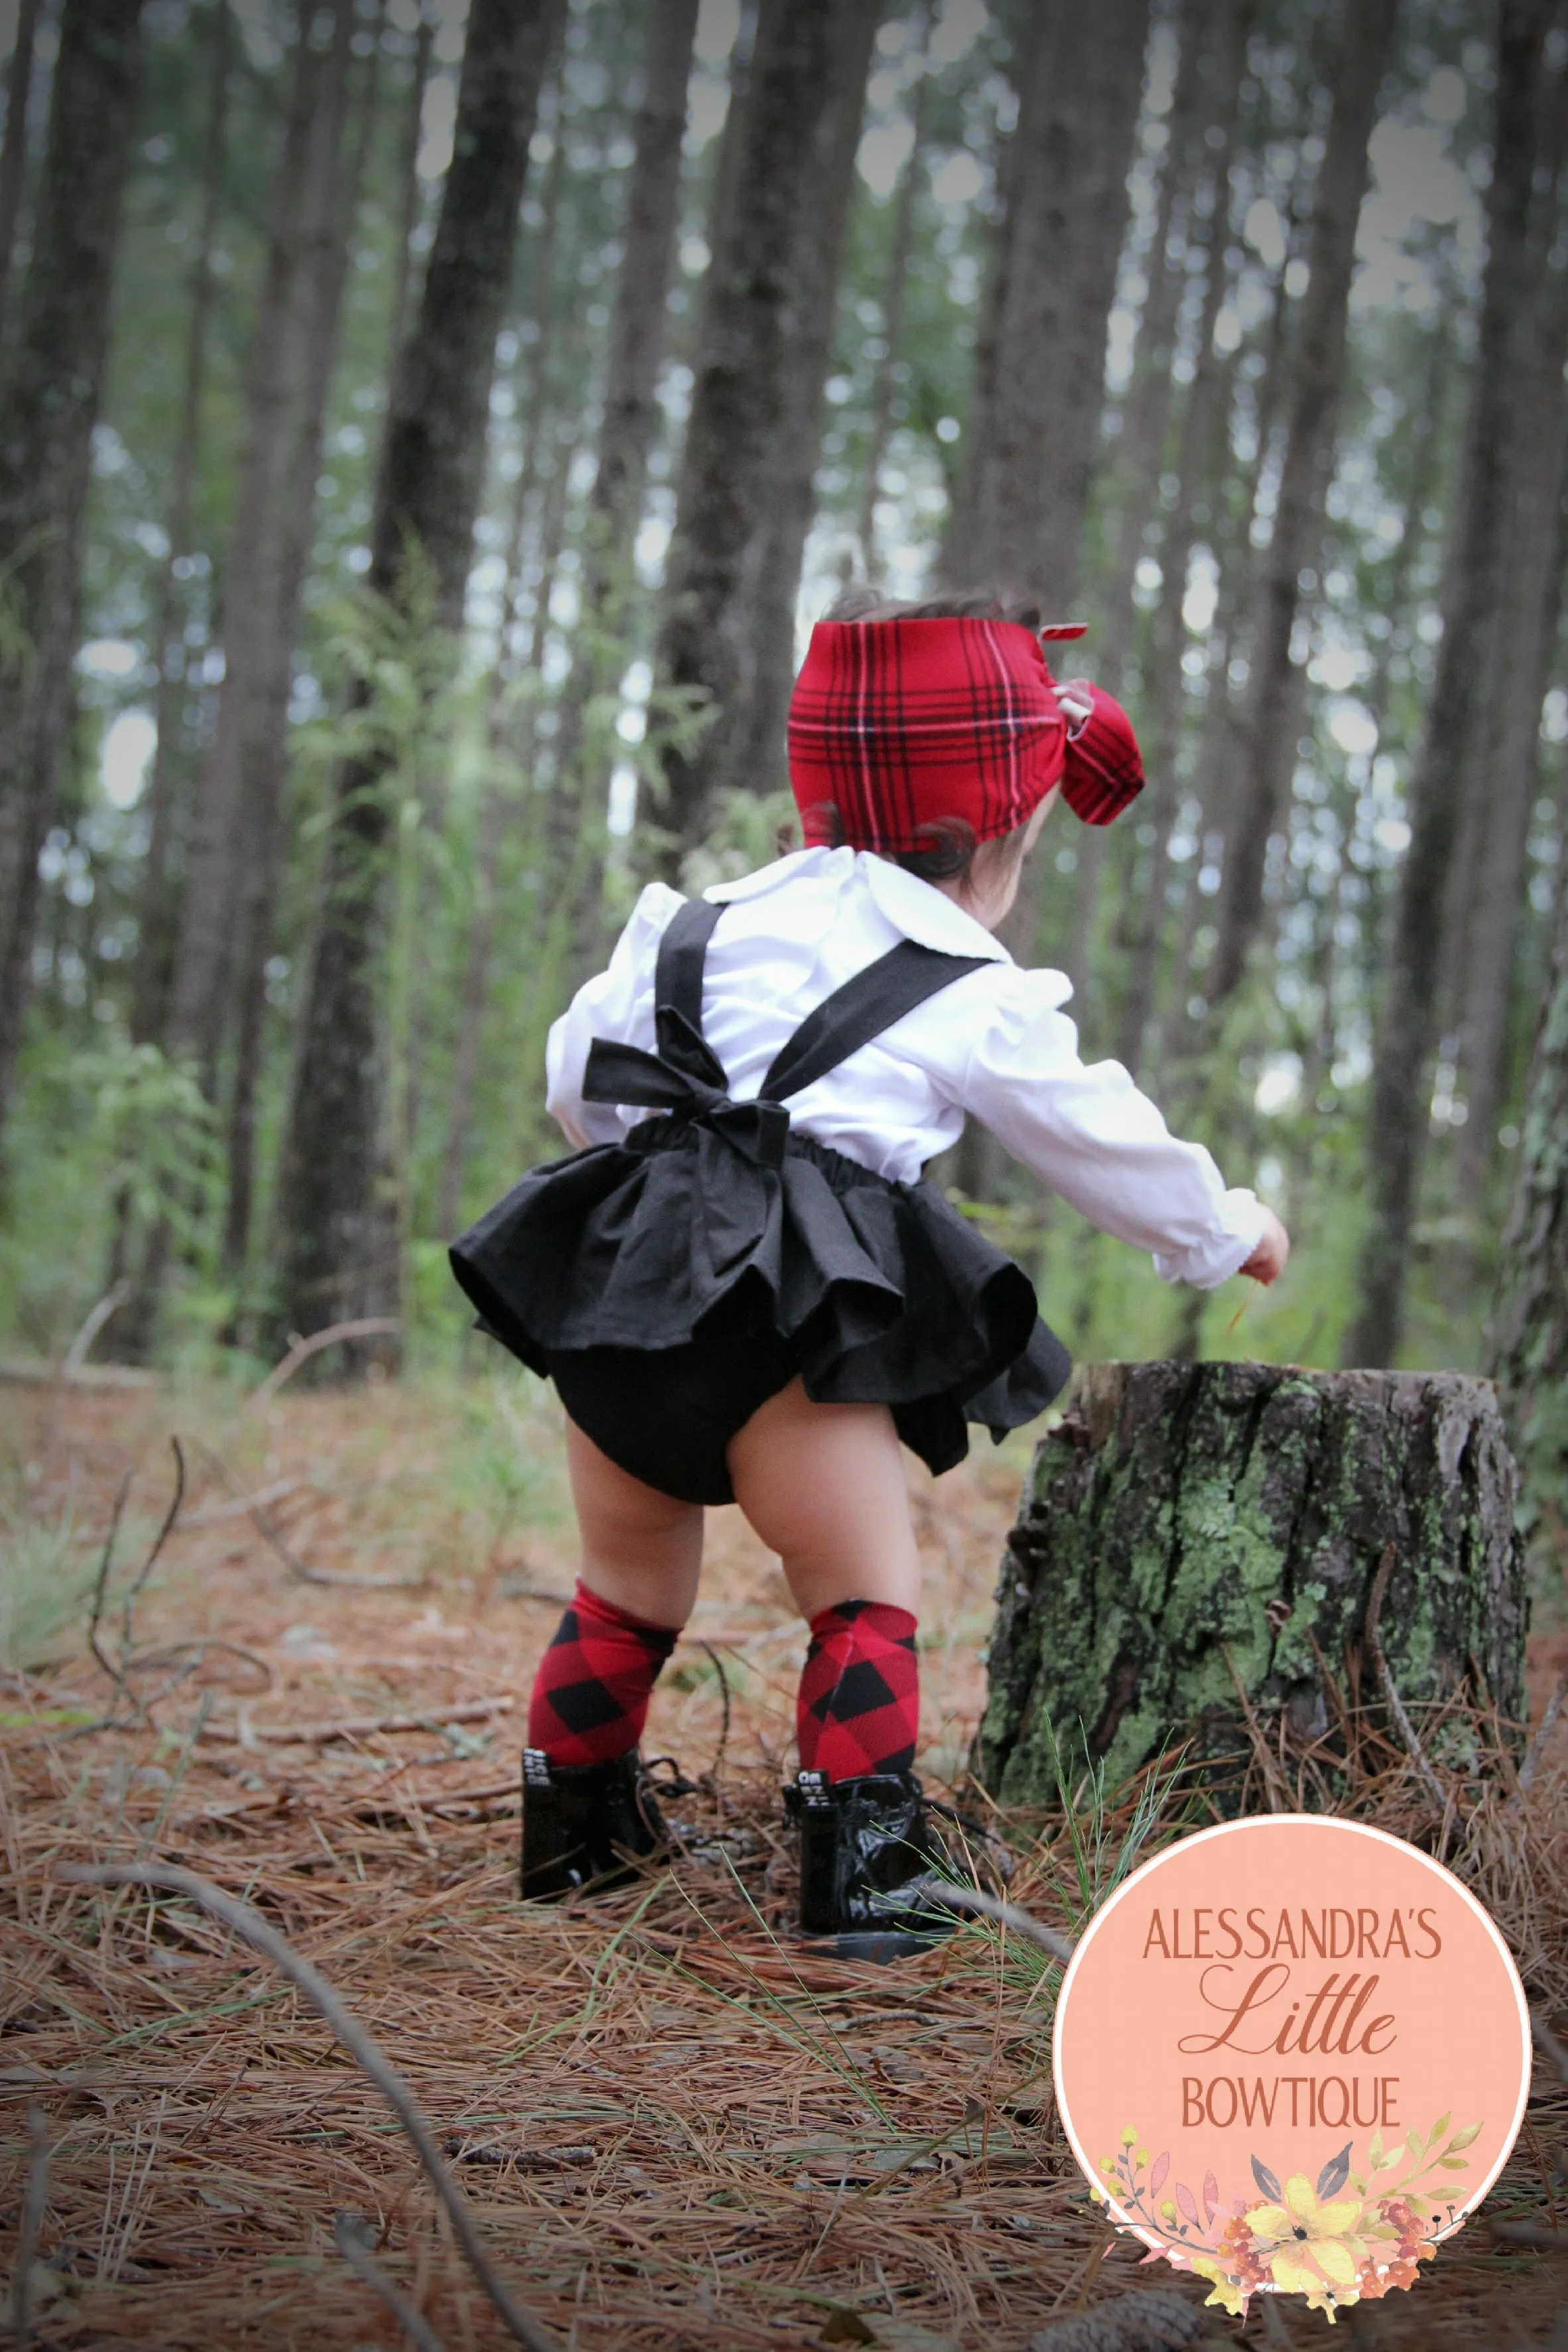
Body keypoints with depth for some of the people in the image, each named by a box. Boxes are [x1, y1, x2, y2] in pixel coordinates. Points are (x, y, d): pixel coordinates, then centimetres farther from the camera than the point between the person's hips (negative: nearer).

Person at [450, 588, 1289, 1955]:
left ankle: (572, 1836, 32)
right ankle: (861, 1875, -3)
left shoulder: (716, 917, 19)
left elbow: (576, 1079, 21)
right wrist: (1226, 1235, 37)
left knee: (630, 1591, 21)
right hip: (783, 1317, -6)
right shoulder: (980, 999, 8)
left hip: (616, 1276, 6)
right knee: (866, 1598, 4)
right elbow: (1106, 1146, 20)